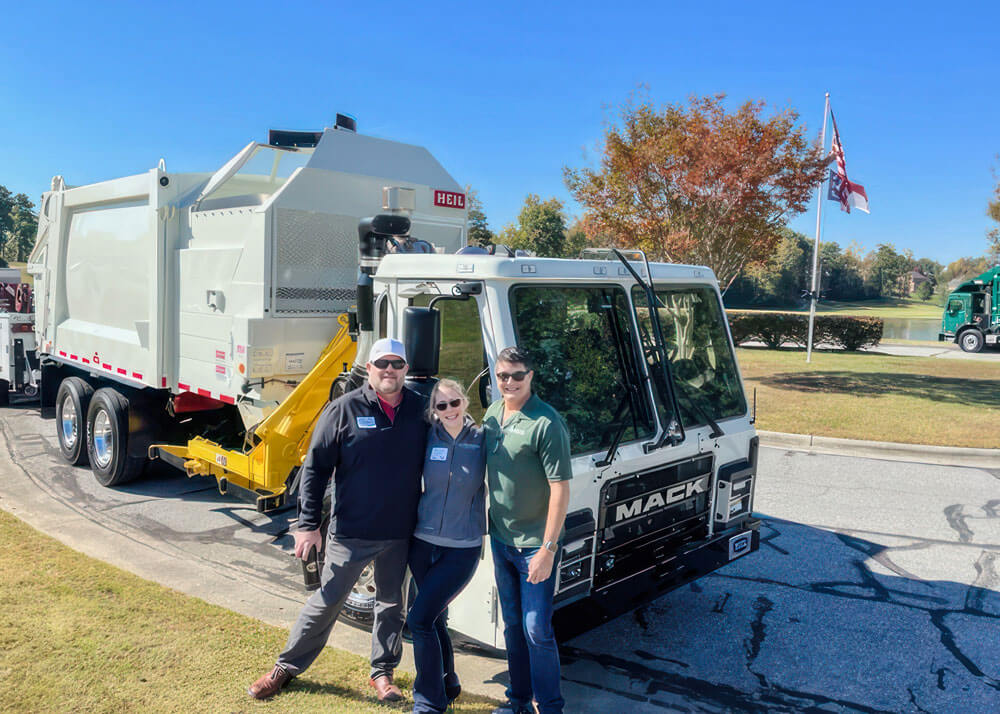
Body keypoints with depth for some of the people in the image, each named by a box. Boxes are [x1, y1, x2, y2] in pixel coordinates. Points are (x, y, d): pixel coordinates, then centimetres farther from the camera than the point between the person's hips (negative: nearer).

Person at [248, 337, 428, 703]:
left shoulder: (421, 410, -1)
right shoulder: (344, 409, -9)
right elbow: (315, 468, -6)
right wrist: (308, 524, -9)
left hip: (401, 534, 3)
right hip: (351, 532, -2)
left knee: (392, 603, 16)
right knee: (326, 602, 9)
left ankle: (382, 672, 34)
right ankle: (287, 666, 29)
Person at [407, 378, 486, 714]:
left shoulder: (482, 440, -7)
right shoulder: (428, 438, -1)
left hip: (462, 549, -3)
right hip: (423, 543, 3)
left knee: (419, 619, -9)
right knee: (434, 619, 15)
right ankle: (447, 684, 37)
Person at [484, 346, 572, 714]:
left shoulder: (547, 424, -19)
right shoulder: (492, 413, 3)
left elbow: (560, 488, -19)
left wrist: (548, 549, -21)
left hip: (534, 544, -6)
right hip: (500, 538, 7)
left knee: (537, 630, 1)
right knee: (512, 624, 18)